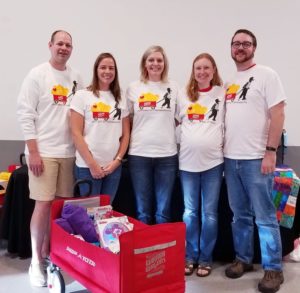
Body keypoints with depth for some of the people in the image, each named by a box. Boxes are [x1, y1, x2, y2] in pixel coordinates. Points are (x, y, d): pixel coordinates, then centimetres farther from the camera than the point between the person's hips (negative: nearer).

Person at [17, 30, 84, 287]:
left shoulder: (76, 78, 10)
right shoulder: (37, 74, -3)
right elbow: (25, 114, -7)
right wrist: (33, 152, -13)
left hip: (69, 152, 5)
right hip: (43, 152, -4)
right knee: (44, 204, -5)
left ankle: (48, 252, 24)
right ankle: (36, 261, 9)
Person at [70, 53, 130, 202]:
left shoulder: (120, 99, 12)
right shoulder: (82, 96, 0)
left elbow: (125, 134, 10)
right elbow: (76, 133, -6)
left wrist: (117, 160, -3)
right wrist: (92, 163, -11)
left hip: (113, 166, 4)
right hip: (87, 166, -4)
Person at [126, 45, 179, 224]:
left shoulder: (173, 88, 7)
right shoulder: (134, 88, 6)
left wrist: (166, 130, 2)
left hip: (167, 154, 1)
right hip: (139, 154, 0)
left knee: (163, 211, 6)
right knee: (143, 211, 7)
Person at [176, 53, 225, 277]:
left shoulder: (223, 93, 3)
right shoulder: (184, 95, 8)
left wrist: (224, 143, -4)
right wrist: (184, 141, 5)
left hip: (213, 160, -2)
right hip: (187, 161, 2)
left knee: (209, 213, 6)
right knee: (190, 212, 9)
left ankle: (206, 258, 19)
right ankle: (190, 256, 22)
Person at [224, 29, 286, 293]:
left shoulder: (266, 75, -2)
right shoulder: (229, 81, 15)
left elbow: (278, 115, -9)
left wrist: (270, 151, -15)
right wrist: (223, 149, 9)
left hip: (256, 159, -6)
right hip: (231, 158, 6)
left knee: (264, 217, 0)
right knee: (240, 215, 14)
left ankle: (273, 269, 12)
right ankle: (243, 259, 27)